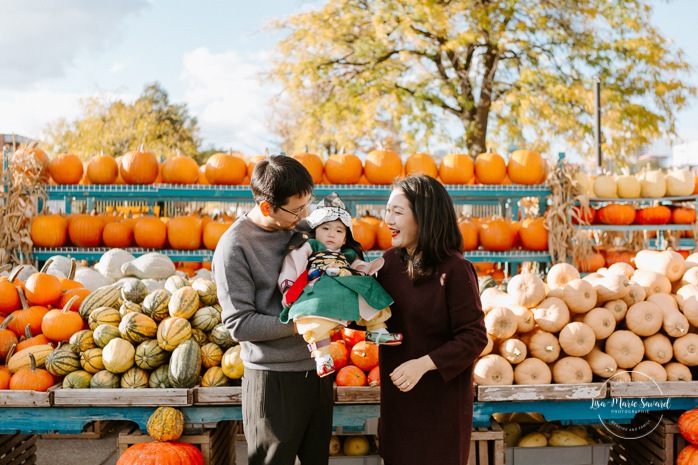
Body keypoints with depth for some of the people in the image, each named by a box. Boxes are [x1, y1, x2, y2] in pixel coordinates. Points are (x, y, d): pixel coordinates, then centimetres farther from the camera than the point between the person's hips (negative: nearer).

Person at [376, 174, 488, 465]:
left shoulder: (455, 270, -19)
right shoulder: (391, 260, 1)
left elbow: (474, 338, -18)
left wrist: (423, 364, -25)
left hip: (442, 394, -6)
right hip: (396, 391, 6)